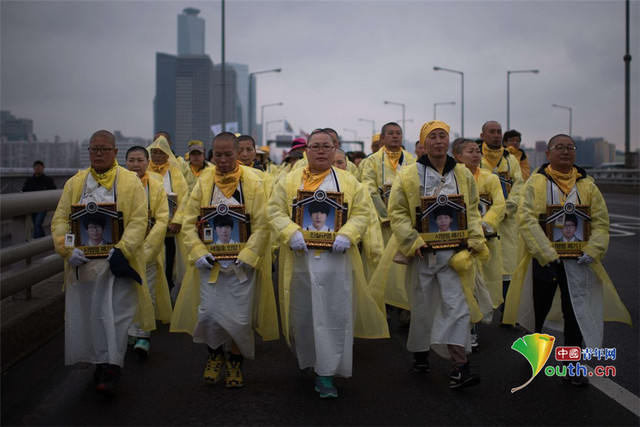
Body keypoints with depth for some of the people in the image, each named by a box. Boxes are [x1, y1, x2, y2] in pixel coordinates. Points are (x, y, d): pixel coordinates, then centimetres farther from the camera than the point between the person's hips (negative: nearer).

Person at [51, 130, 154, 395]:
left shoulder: (130, 182, 2)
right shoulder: (75, 183, 12)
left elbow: (138, 220, -6)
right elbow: (60, 219, 6)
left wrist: (122, 249, -19)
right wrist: (67, 249, -10)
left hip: (116, 262, -4)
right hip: (82, 262, 4)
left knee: (115, 315, -8)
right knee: (85, 314, 9)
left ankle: (111, 368, -2)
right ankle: (99, 362, 25)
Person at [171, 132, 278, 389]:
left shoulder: (253, 182, -5)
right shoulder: (204, 181, 2)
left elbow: (261, 225, -8)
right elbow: (189, 222, 3)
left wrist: (247, 256, -16)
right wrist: (198, 253, -10)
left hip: (242, 263, -2)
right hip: (210, 262, 2)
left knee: (239, 319, 1)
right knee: (208, 314, 2)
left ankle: (235, 361, 26)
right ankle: (214, 354, 30)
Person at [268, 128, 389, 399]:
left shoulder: (349, 182, 9)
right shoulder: (289, 181, 9)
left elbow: (361, 214, 3)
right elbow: (276, 211, 1)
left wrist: (346, 235, -15)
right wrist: (291, 233, -16)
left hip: (335, 257, -1)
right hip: (299, 257, 1)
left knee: (334, 314, -4)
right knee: (302, 313, 11)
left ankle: (326, 374, 3)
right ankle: (306, 360, 35)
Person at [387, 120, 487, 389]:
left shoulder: (463, 174, 8)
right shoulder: (409, 175, -2)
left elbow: (472, 211, 11)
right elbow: (397, 212, -4)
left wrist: (475, 240, -2)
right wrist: (413, 242, -14)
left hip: (453, 251, 1)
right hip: (422, 251, -1)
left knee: (456, 303, -8)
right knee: (421, 304, 10)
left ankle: (459, 366, -10)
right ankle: (420, 353, 30)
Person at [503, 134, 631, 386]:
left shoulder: (587, 185, 5)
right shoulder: (536, 182, -5)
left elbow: (601, 221, 3)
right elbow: (527, 220, -14)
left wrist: (592, 251, -13)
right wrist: (547, 253, -21)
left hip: (577, 260, 2)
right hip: (543, 258, -2)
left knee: (576, 311, 3)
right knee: (539, 307, 13)